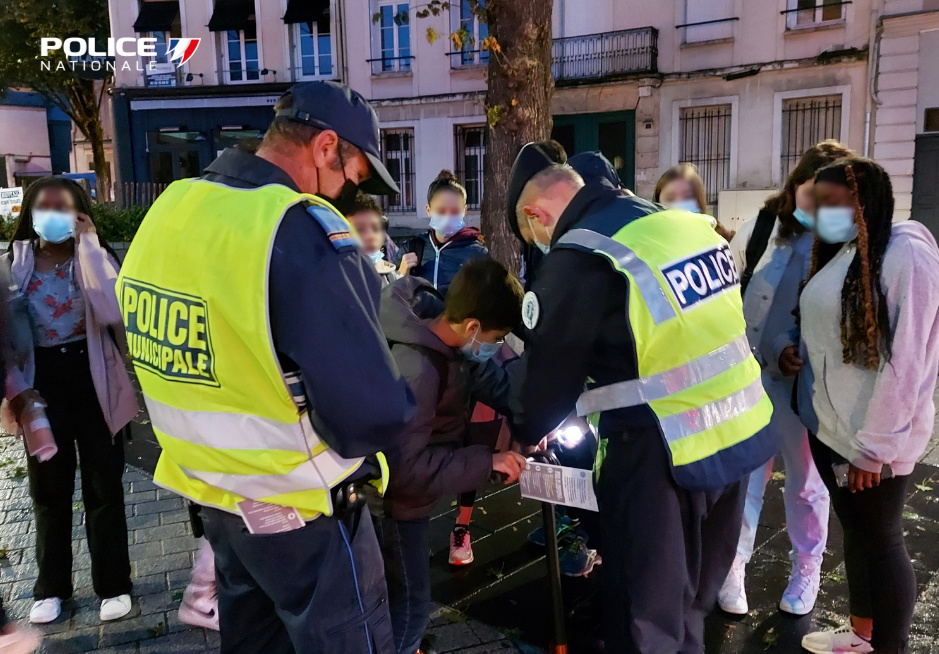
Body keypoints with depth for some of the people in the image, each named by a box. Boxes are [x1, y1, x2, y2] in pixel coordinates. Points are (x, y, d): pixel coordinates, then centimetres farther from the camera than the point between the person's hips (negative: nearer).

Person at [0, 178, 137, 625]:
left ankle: (112, 584, 22)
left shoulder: (94, 259, -4)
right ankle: (51, 586, 31)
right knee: (49, 488, 13)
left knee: (103, 485, 7)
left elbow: (114, 311, -23)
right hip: (42, 382, 2)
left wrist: (88, 245, -21)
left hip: (92, 380, -2)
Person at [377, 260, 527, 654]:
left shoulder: (445, 328, -11)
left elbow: (484, 374, 5)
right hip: (395, 496, -9)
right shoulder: (415, 370, -37)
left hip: (416, 485, 9)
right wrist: (486, 462, -30)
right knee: (409, 605, 3)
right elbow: (405, 466, -34)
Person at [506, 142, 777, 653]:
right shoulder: (683, 223, 8)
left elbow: (550, 370, -7)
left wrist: (524, 434, 13)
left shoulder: (580, 257, -15)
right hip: (742, 436, 8)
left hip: (662, 456, -8)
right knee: (692, 600, 27)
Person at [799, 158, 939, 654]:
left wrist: (876, 446, -18)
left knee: (880, 540, 7)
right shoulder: (842, 253, 9)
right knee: (854, 531, 19)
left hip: (875, 438, -8)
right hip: (831, 427, 8)